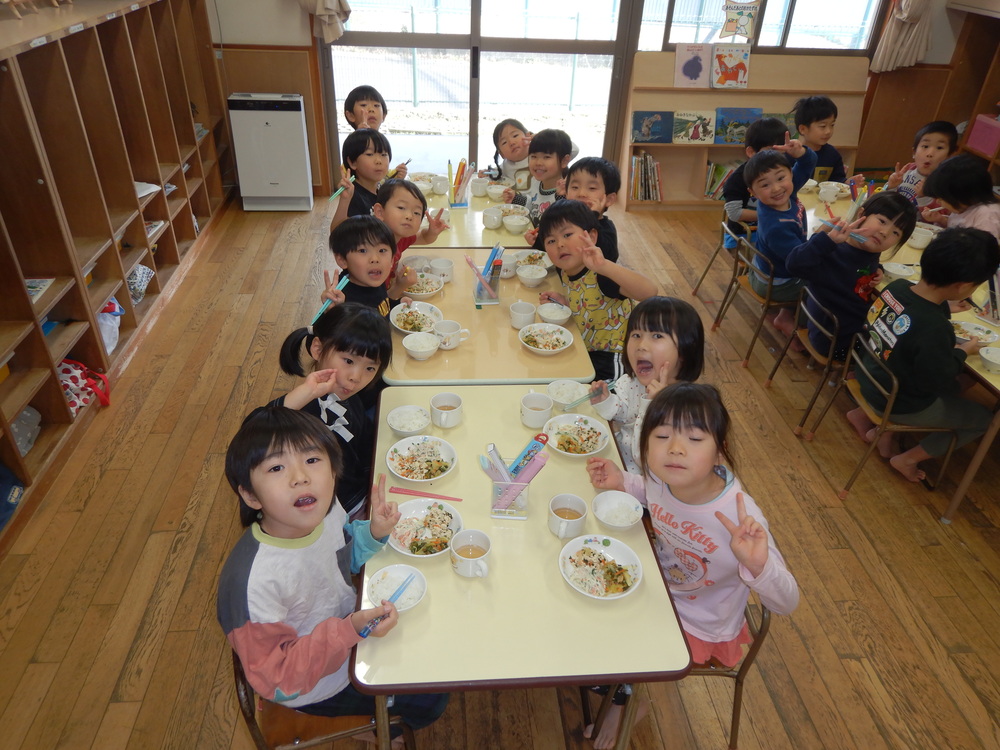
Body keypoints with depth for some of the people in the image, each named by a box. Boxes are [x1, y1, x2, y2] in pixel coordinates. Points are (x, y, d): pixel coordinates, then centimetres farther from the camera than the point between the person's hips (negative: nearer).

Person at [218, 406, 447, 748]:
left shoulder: (324, 509, -20)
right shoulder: (253, 581, -40)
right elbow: (275, 679, -28)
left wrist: (374, 532, -18)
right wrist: (349, 631, -38)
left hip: (351, 621, 6)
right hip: (318, 685, -6)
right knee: (431, 699, 3)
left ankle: (383, 718, 46)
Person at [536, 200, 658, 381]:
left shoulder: (602, 275, -28)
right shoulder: (564, 271, -4)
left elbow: (649, 292, -46)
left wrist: (605, 266, -58)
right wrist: (564, 302, -7)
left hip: (610, 359, -7)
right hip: (582, 351, 8)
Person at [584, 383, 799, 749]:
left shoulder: (740, 517, -37)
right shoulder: (660, 474, -22)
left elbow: (786, 603, -28)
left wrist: (757, 563, -49)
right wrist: (621, 482, -14)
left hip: (700, 629, -4)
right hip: (658, 591, 5)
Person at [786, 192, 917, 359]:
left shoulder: (871, 250, -5)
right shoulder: (833, 254, -31)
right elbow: (794, 264, -49)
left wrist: (877, 270, -3)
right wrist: (829, 238, -57)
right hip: (836, 342, -8)